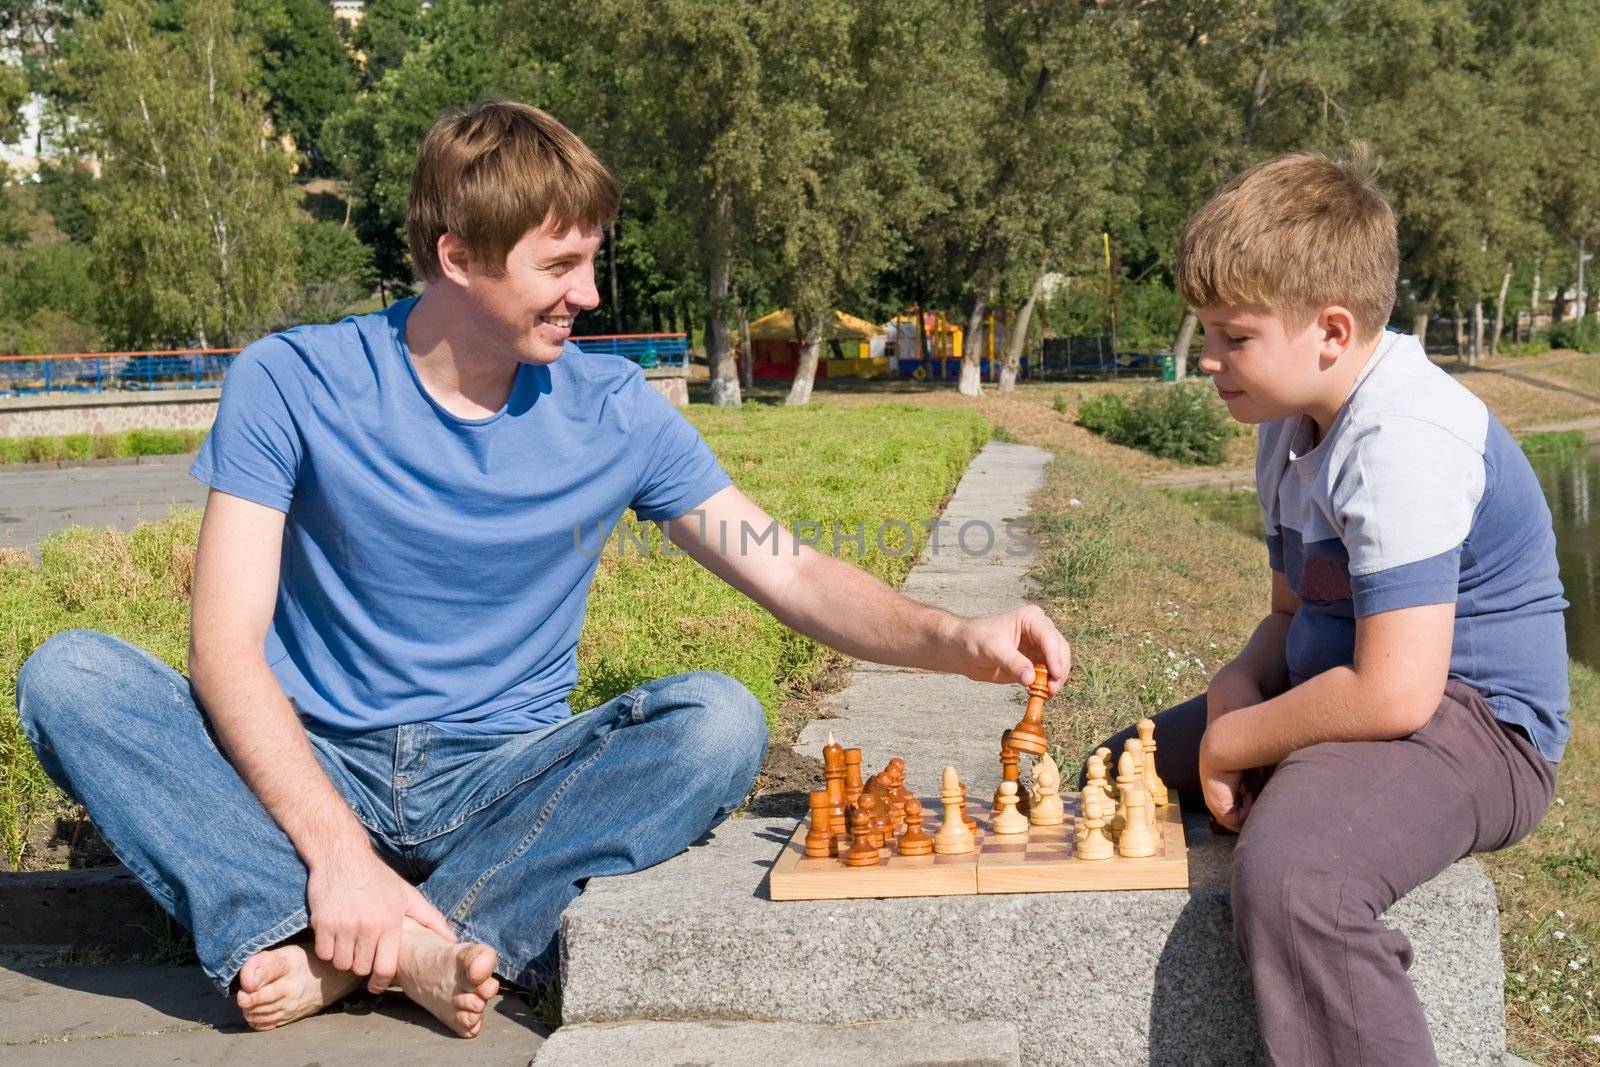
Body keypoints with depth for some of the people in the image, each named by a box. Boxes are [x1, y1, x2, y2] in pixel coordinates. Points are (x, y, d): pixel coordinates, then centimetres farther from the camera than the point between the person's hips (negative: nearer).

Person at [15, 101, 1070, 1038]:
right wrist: (336, 847, -29)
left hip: (500, 776, 2)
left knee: (718, 719, -27)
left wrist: (956, 640, -17)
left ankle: (348, 952, -31)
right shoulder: (292, 385, -8)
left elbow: (794, 574, 1)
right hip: (312, 770, -1)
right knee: (71, 674, -24)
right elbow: (225, 647, -15)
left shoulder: (614, 412, -1)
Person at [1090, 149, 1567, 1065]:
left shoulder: (1403, 441, -26)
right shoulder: (1294, 425, 6)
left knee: (1287, 878, -39)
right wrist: (1240, 684, -7)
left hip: (1469, 720, -11)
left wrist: (1230, 742, -17)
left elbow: (1393, 692, -32)